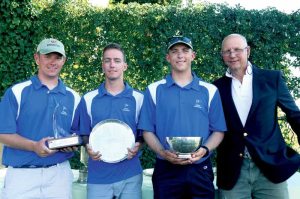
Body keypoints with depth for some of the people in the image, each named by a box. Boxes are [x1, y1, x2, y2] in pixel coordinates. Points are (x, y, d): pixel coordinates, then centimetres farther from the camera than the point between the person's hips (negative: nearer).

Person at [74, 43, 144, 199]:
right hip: (98, 176, 0)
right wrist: (89, 148, -11)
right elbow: (84, 135, 8)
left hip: (130, 175, 0)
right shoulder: (88, 99, 3)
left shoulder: (139, 99, 2)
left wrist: (137, 147, -13)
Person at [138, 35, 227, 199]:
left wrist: (204, 150, -13)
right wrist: (162, 152, -14)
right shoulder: (154, 90, 3)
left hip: (200, 170, 1)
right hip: (166, 170, 0)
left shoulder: (210, 91, 4)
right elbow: (148, 131, 2)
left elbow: (218, 131, 4)